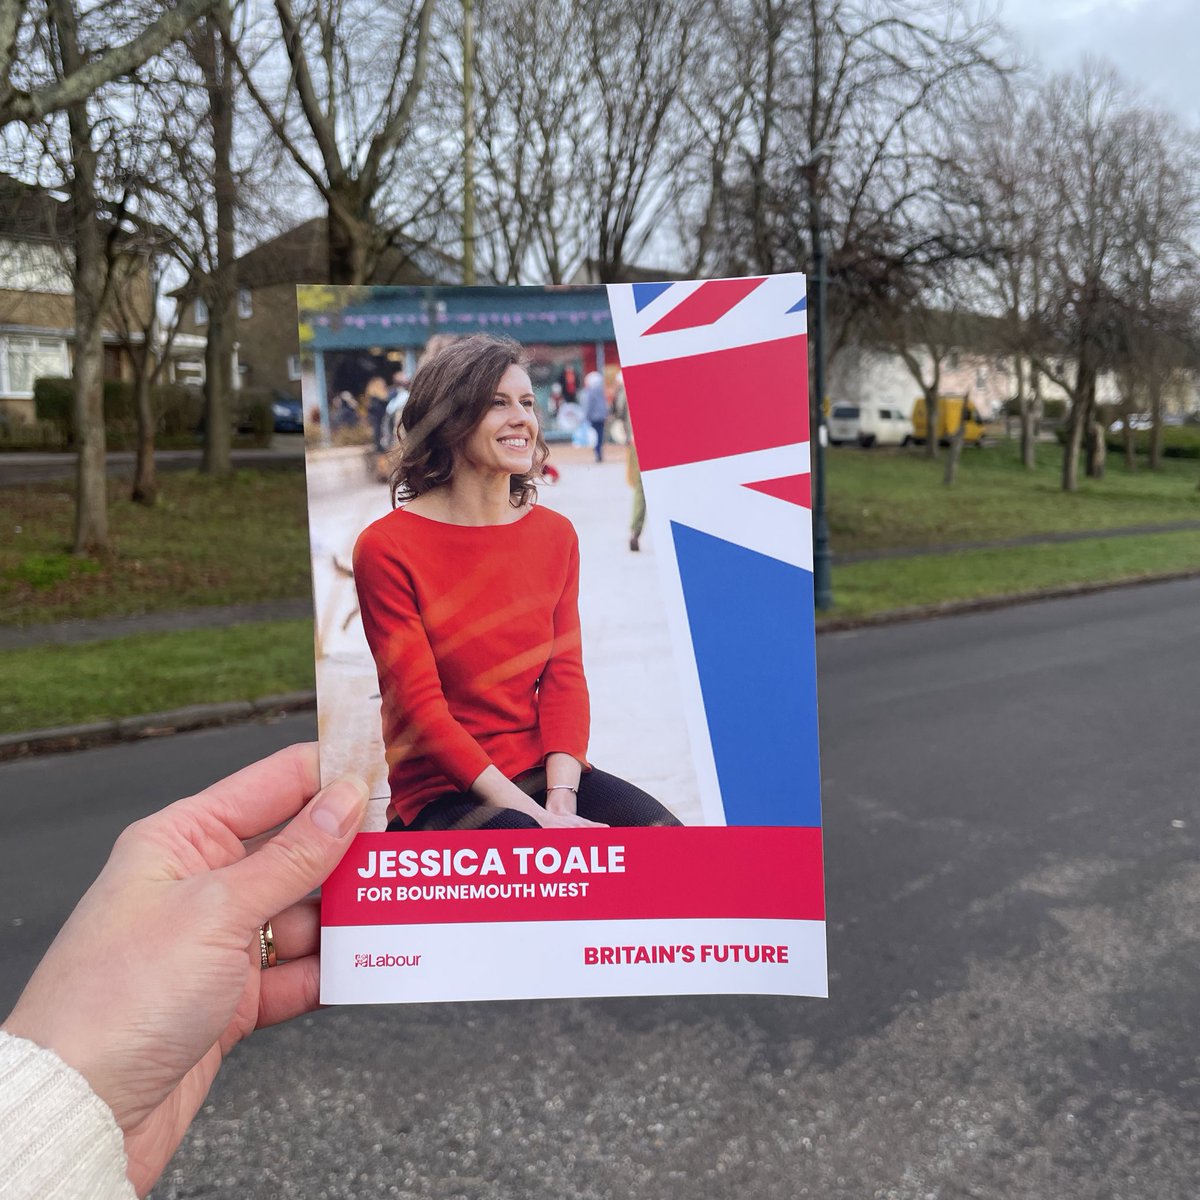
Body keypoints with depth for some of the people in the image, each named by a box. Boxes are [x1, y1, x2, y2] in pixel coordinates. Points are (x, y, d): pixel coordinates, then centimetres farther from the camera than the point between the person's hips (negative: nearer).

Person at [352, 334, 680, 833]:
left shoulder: (556, 534, 7)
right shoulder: (386, 547, -9)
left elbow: (564, 677, 2)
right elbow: (421, 708, -12)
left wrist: (561, 798, -14)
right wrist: (533, 815, -18)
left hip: (546, 772, 5)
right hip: (440, 793, -4)